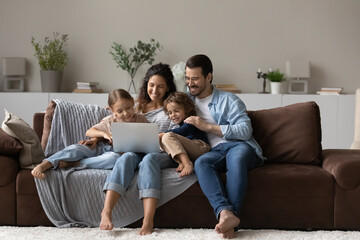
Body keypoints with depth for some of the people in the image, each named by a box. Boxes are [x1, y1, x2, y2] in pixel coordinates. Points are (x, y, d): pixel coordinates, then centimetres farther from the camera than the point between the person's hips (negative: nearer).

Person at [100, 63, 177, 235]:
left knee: (148, 159, -38)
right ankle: (106, 211, -49)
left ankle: (148, 221, -51)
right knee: (127, 157, -33)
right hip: (138, 151, 3)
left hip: (163, 155, -2)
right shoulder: (139, 107, 24)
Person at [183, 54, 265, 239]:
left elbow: (245, 130, -3)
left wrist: (208, 126, -8)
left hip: (240, 145, -2)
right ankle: (225, 213, -52)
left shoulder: (229, 100, 11)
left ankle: (231, 215, -46)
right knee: (200, 162, -34)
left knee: (236, 157, -39)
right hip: (214, 152, 2)